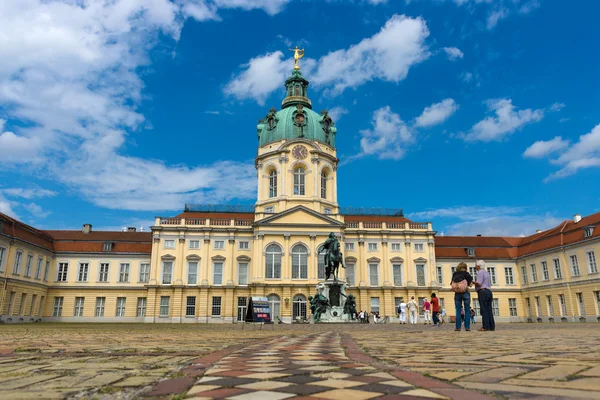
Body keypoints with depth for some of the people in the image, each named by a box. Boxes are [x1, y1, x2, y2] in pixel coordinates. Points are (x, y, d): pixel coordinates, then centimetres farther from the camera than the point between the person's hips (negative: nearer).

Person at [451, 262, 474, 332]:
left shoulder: (454, 274, 7)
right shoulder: (466, 273, -1)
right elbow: (470, 284, -3)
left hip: (457, 294, 2)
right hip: (465, 293, -2)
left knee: (458, 311, 3)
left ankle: (458, 327, 0)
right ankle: (467, 327, 1)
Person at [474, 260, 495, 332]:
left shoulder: (480, 272, -6)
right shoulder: (487, 273, 22)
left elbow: (479, 283, -16)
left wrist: (473, 282, 0)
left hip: (482, 291, -9)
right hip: (489, 291, 9)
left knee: (484, 310, -10)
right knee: (489, 310, 5)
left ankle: (485, 326, -14)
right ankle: (492, 326, 2)